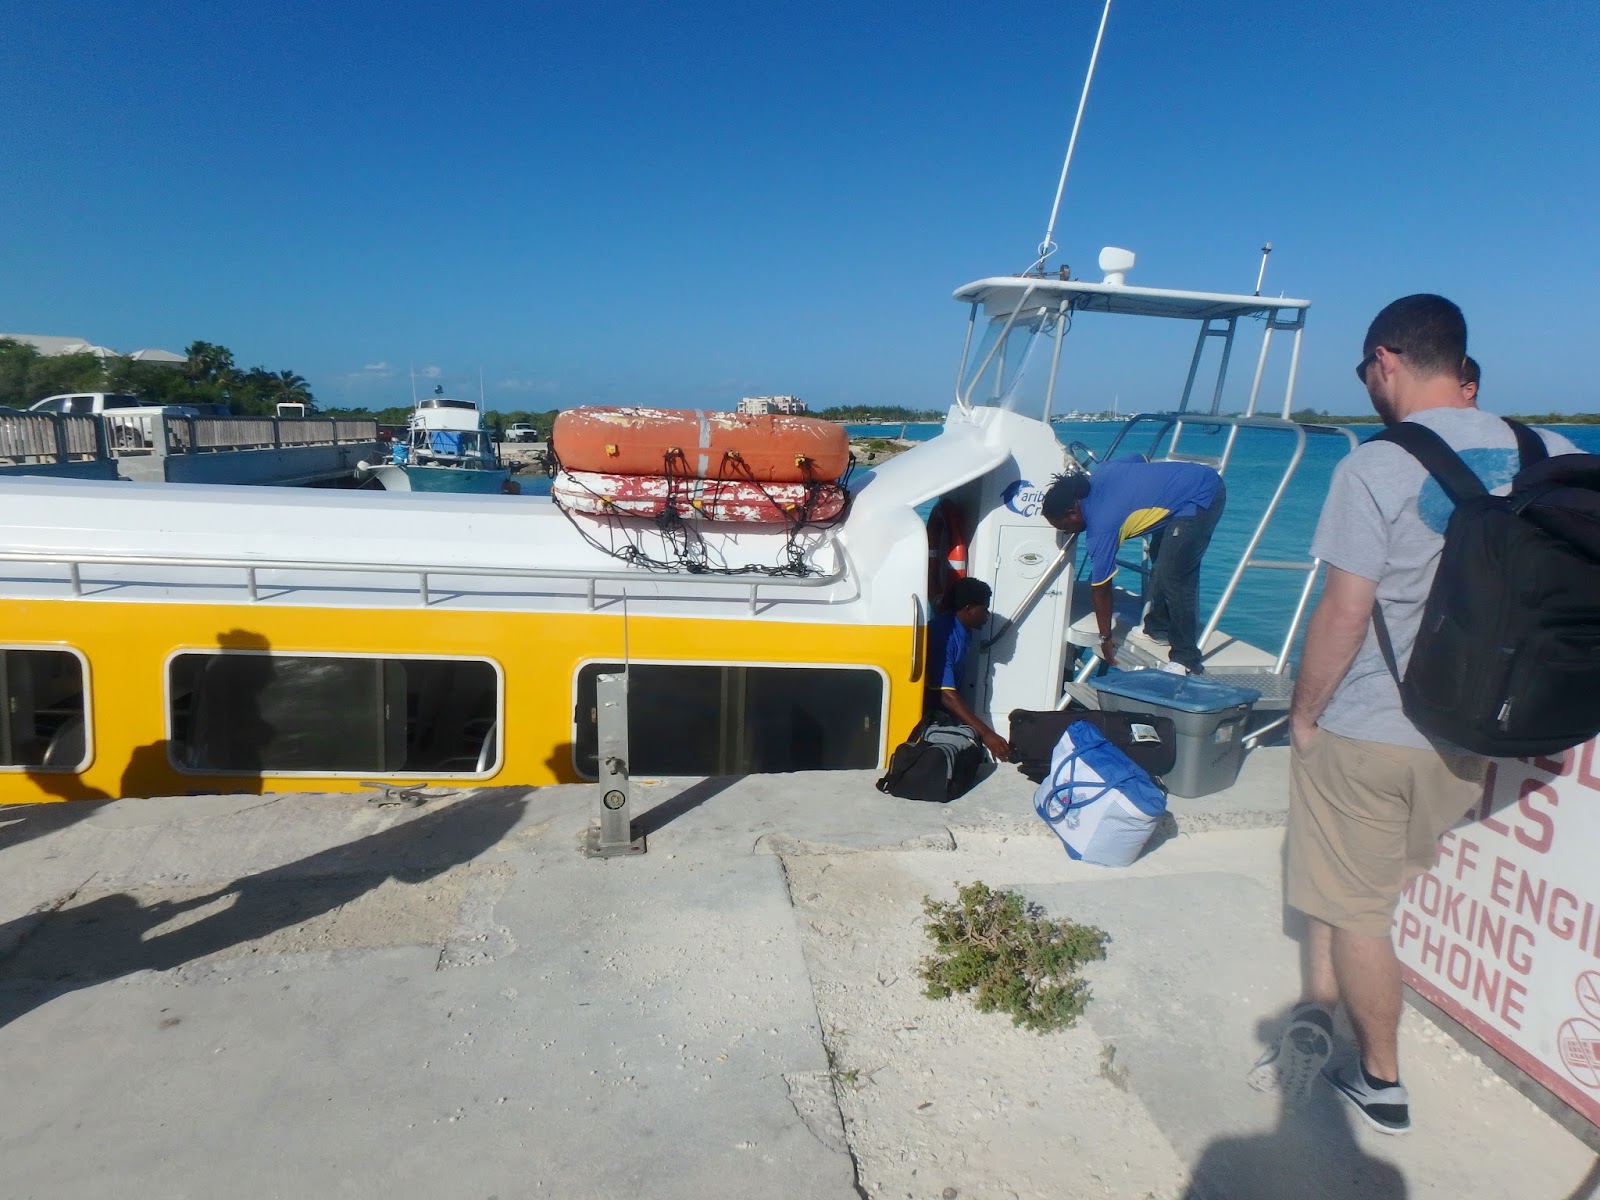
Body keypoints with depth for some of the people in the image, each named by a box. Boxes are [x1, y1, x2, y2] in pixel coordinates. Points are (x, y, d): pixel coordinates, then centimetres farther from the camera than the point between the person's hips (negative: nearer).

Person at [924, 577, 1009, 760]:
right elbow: (947, 696, -30)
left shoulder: (965, 631, 3)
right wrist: (986, 733, -33)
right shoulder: (942, 633, -25)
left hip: (943, 710, 8)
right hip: (929, 711, -8)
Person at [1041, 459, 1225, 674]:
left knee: (1174, 577, -10)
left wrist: (1105, 639, 3)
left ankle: (1186, 661, -2)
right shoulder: (1097, 477, 3)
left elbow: (1100, 589, -8)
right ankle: (1158, 628, 31)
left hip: (1199, 498, -11)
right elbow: (1139, 459, 22)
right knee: (1161, 557, 20)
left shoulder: (1101, 525, -17)